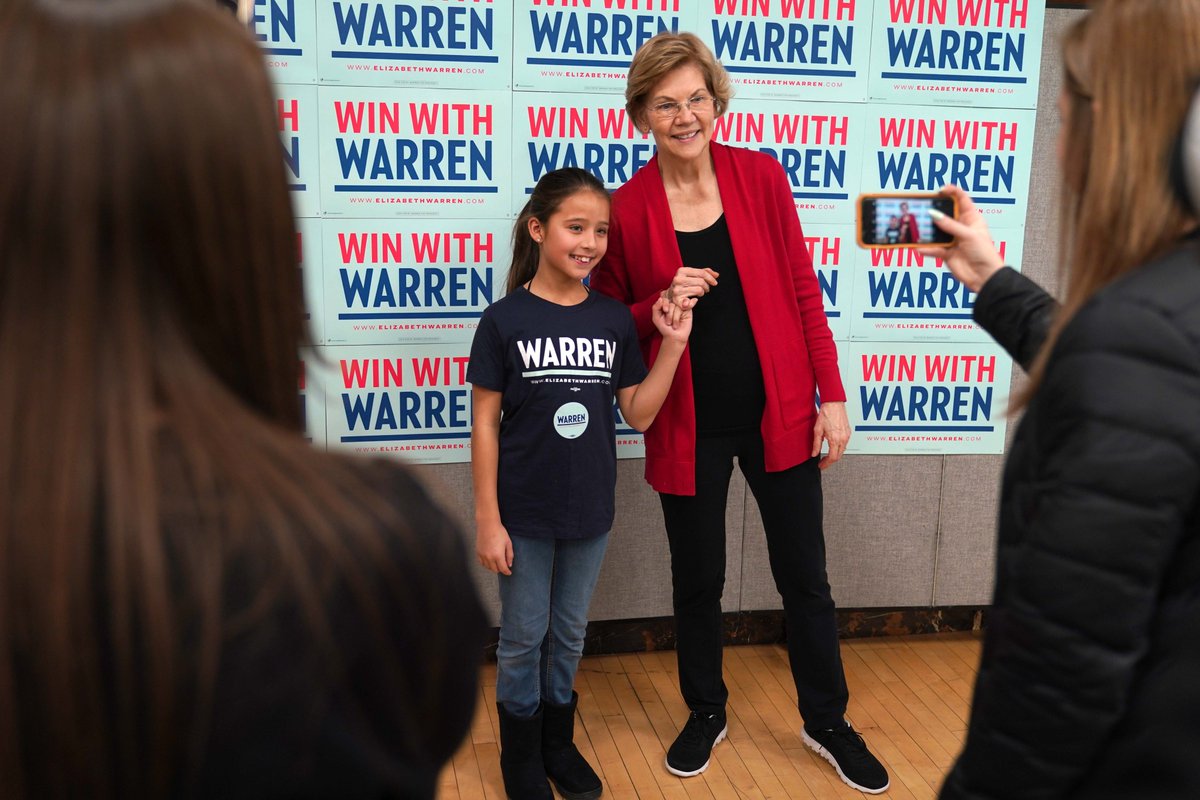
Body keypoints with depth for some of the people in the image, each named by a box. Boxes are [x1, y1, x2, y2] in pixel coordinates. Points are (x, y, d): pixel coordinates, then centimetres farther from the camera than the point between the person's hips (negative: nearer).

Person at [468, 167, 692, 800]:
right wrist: (487, 520, -9)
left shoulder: (614, 320, -2)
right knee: (524, 637, 12)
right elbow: (485, 423, -8)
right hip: (524, 514, -3)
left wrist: (673, 345, -10)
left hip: (590, 511, 3)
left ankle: (558, 741, 39)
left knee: (569, 634, 18)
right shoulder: (504, 320, -11)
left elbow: (638, 415, 0)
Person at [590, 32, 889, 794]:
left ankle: (828, 722, 35)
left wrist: (832, 394, -2)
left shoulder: (761, 176, -4)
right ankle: (707, 713, 40)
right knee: (698, 582, 15)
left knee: (805, 577, 13)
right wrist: (661, 307, -18)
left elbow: (803, 291, 0)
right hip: (688, 426, 0)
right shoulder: (627, 208, -7)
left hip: (779, 411, 1)